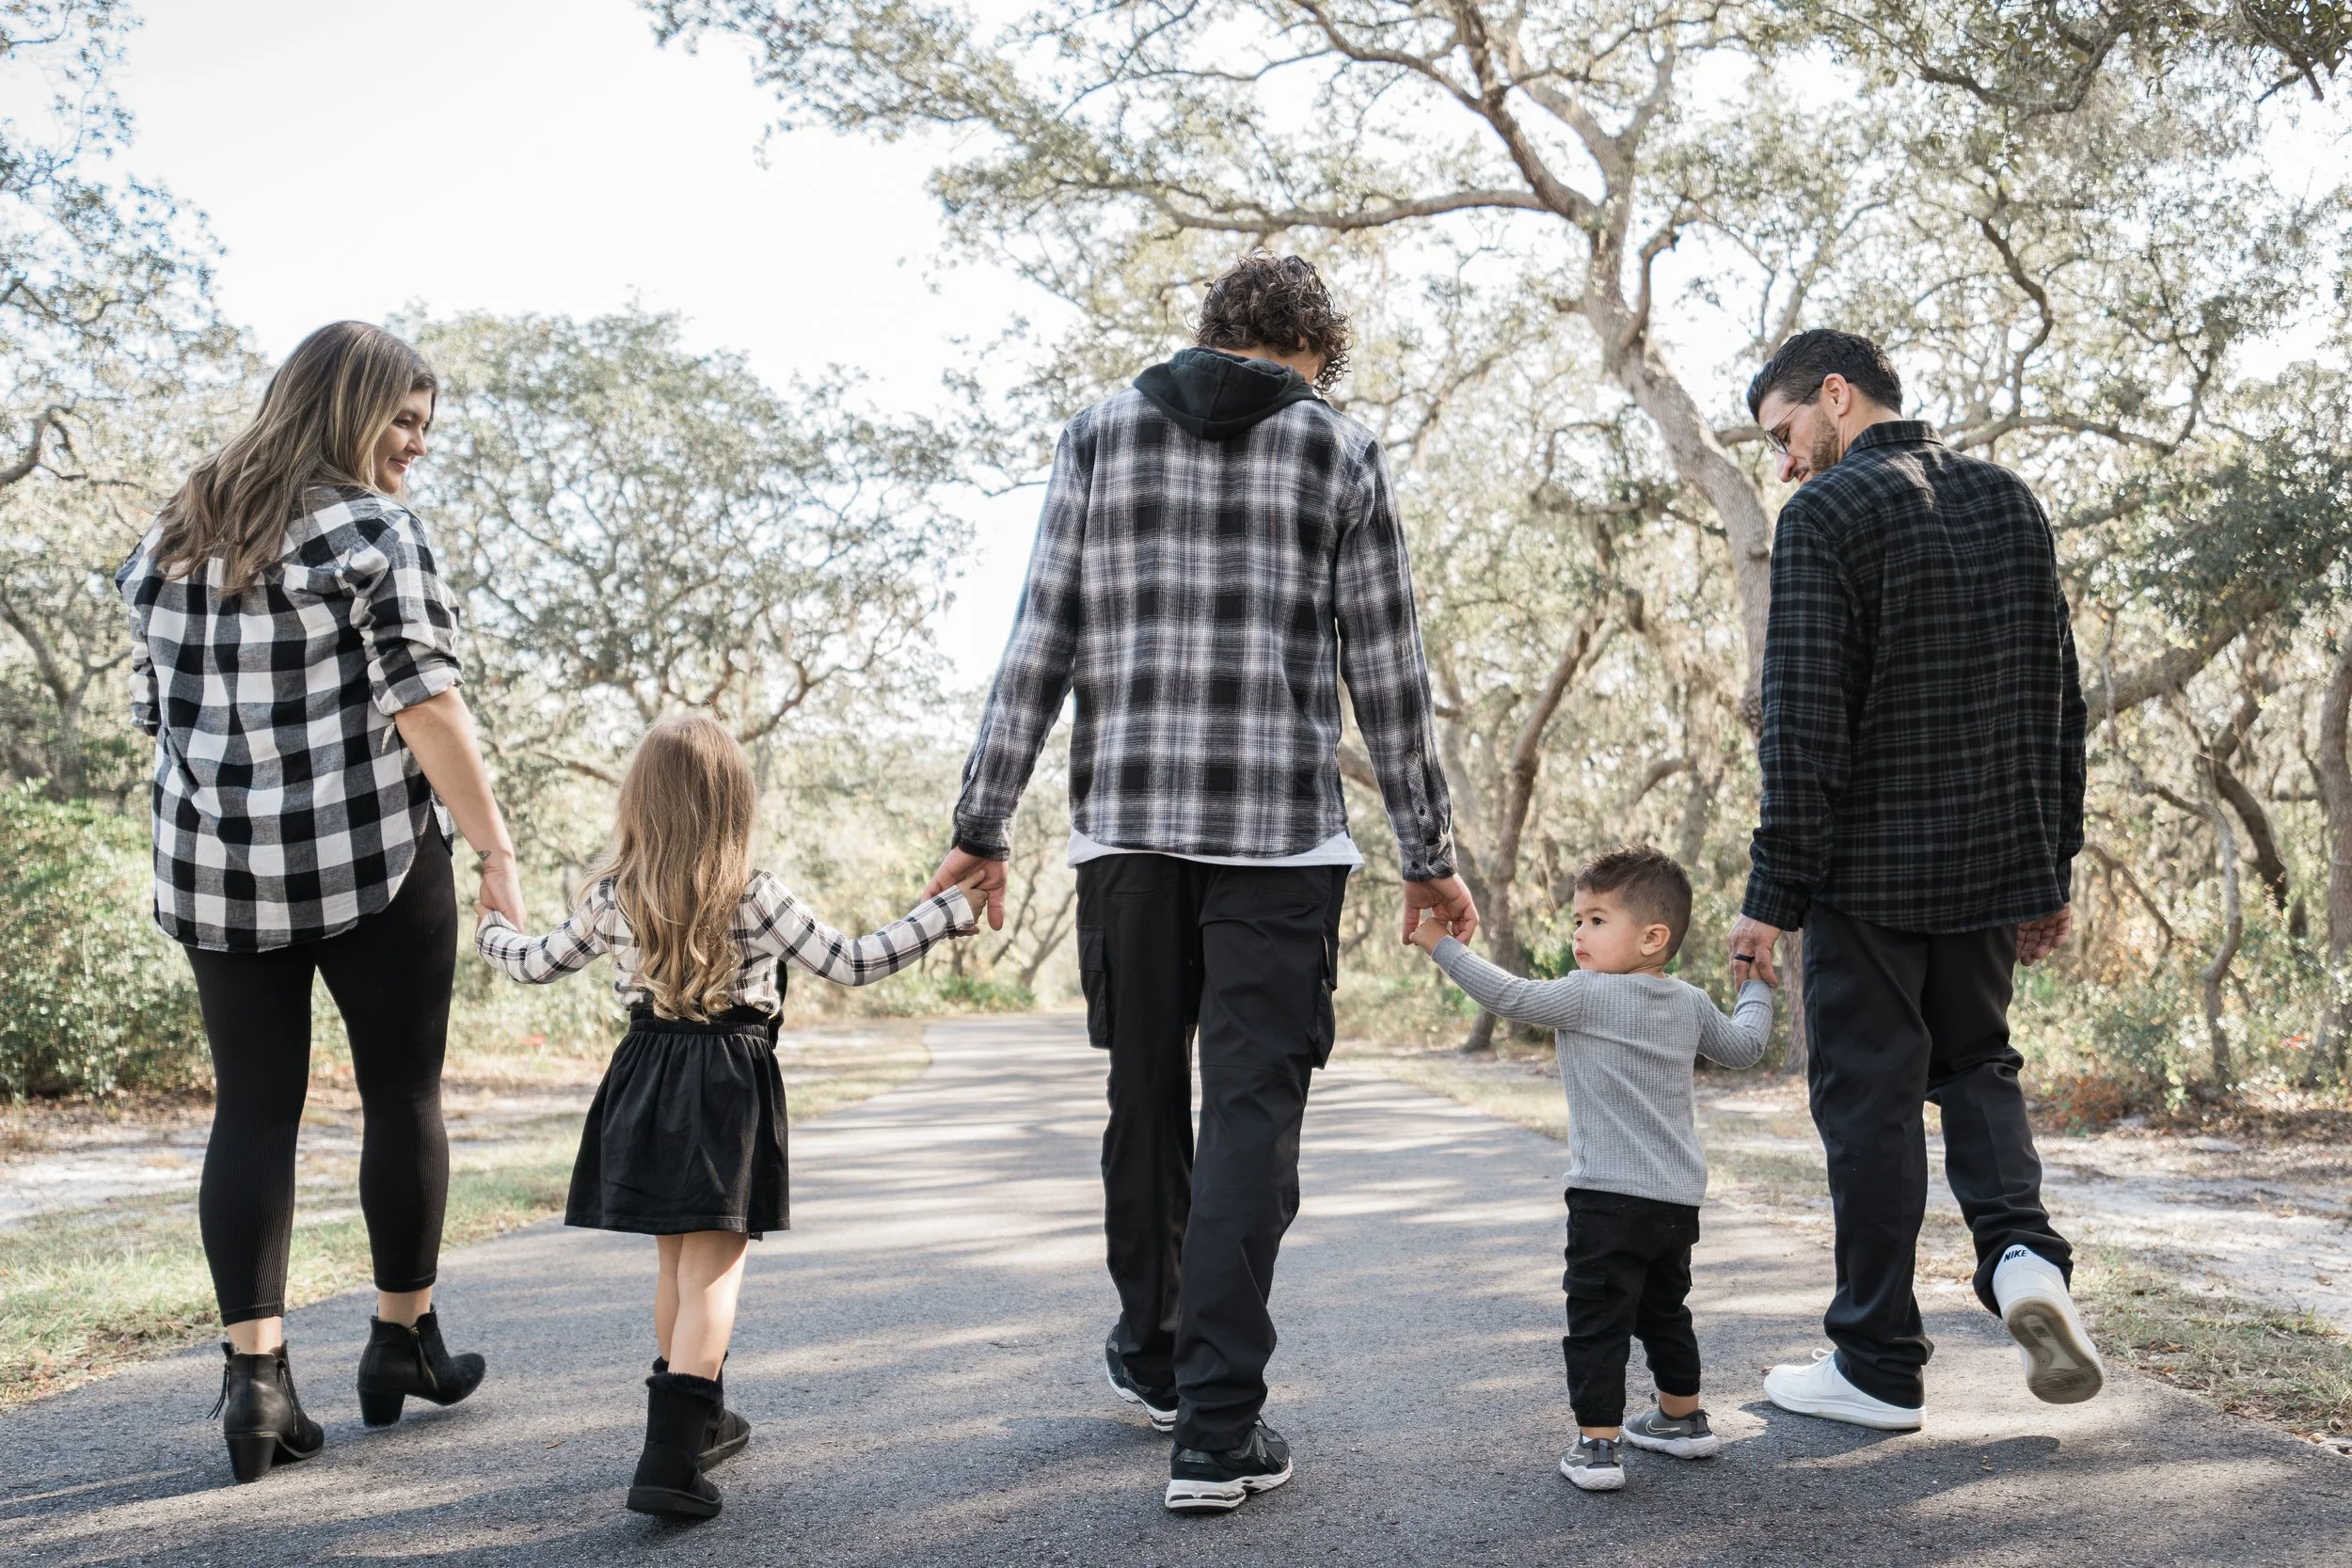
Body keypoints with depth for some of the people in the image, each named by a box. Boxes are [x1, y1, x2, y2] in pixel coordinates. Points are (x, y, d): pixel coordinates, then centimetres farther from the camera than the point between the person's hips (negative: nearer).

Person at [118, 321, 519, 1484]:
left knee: (252, 1113, 8)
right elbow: (423, 702, -15)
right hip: (373, 864, -5)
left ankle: (254, 1373, 3)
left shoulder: (172, 538, 13)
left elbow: (153, 711, 16)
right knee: (403, 1094, 10)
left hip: (213, 874, 5)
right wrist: (495, 849, -12)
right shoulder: (371, 529, -8)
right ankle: (403, 1343, 21)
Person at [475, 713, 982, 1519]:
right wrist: (949, 909, -3)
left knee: (677, 1260, 19)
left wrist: (491, 930, 39)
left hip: (646, 1082, 5)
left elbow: (538, 963, 16)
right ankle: (670, 1460, -16)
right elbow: (852, 963, -10)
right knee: (713, 1270, -5)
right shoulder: (754, 897, -10)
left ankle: (700, 1422, 36)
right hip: (728, 1087, -5)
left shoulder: (612, 898, 2)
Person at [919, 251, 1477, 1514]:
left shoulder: (1100, 435, 8)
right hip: (1283, 833, -2)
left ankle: (1152, 1354, 35)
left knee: (1145, 1100, 16)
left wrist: (981, 825, 7)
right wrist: (1429, 856, 10)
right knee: (1250, 1116, 0)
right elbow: (1386, 676, 4)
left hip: (1125, 820, 2)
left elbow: (1039, 646, 3)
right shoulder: (1339, 452, 5)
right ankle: (1216, 1431, -1)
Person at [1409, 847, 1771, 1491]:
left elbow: (1509, 997, -12)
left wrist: (1442, 944, -4)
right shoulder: (1691, 1003, 8)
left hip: (1609, 1198, -8)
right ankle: (1683, 1419, 37)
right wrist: (1755, 989, 41)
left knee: (1596, 1321, -3)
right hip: (1679, 1197, 8)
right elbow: (1744, 1046, 23)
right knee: (1663, 1310, 25)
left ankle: (1596, 1445, -5)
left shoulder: (1588, 994, -13)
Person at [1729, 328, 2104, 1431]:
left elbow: (1805, 724, -16)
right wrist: (2052, 867, 17)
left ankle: (1879, 1365, 12)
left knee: (1870, 1098, 4)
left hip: (1873, 867, -6)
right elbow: (2060, 701, 12)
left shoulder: (1827, 514, -10)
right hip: (1997, 861, 6)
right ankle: (2021, 1250, 0)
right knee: (1975, 1061, 23)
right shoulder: (2010, 499, 11)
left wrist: (1774, 895, -12)